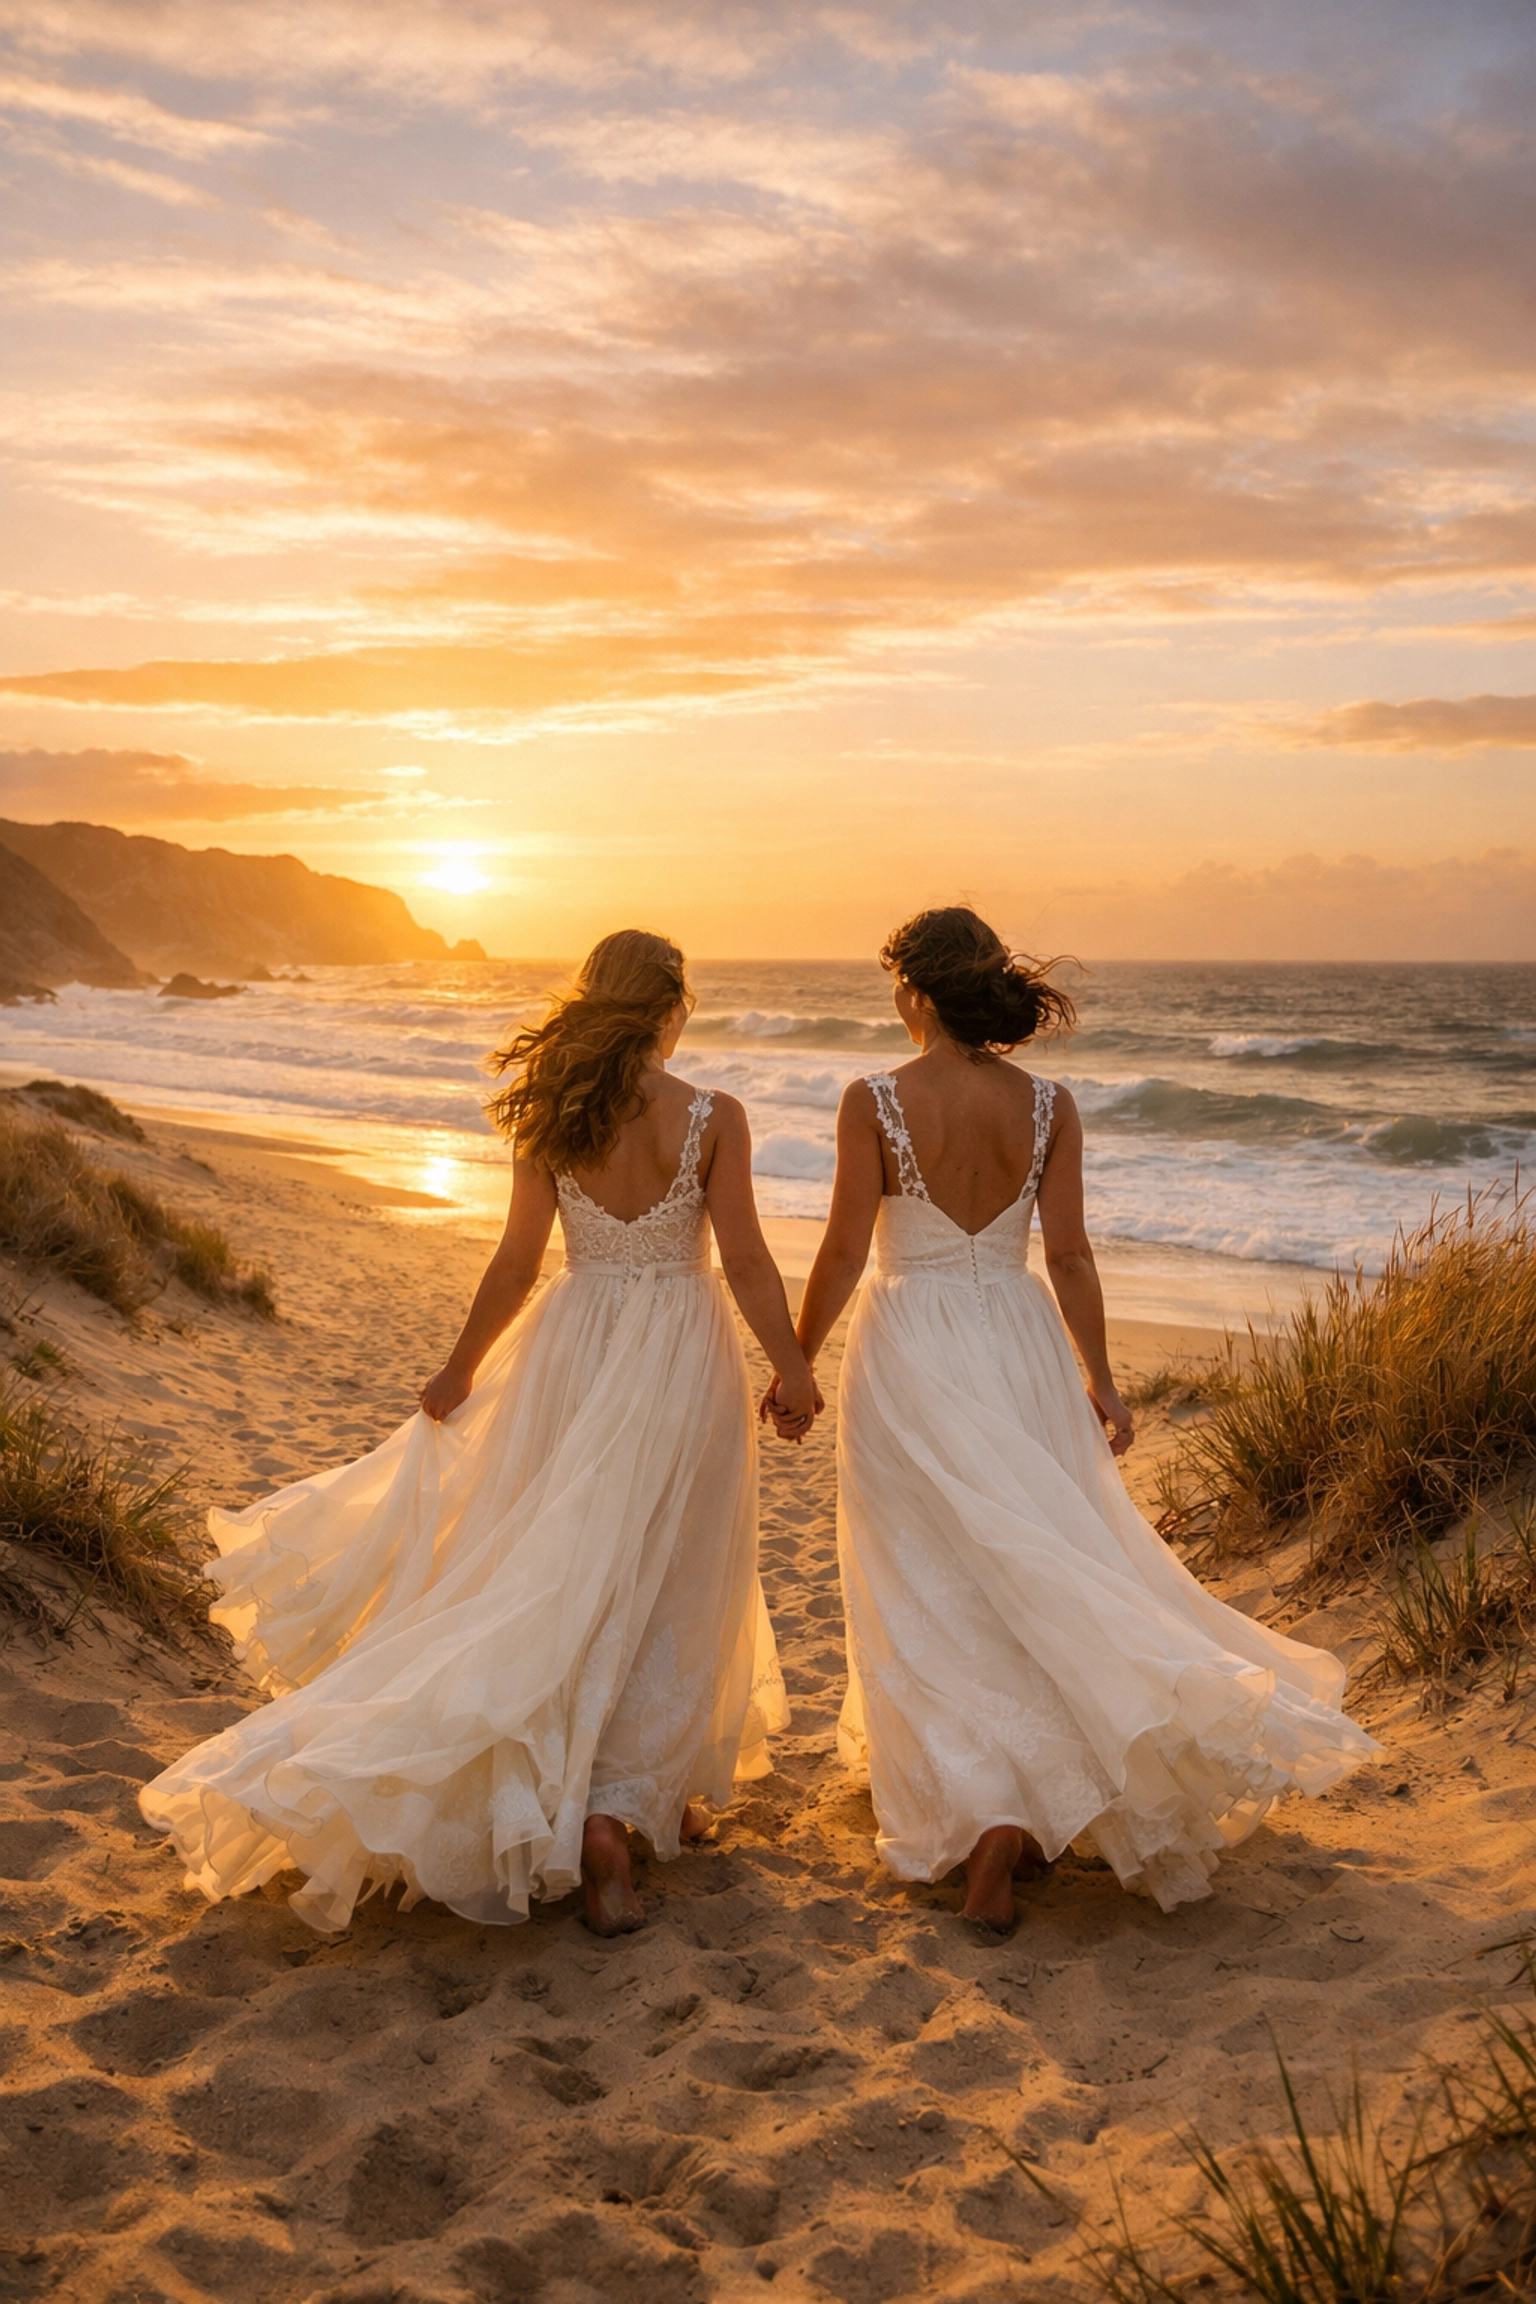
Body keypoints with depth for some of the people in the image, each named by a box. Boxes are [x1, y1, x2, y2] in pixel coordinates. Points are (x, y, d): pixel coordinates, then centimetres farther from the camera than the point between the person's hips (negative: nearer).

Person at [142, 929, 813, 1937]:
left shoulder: (550, 1116, -3)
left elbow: (518, 1262, -1)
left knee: (576, 1582, 13)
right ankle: (659, 1793, 12)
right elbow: (746, 1261, -8)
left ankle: (595, 1816, 14)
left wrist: (461, 1370, 10)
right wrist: (792, 1367, 3)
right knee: (665, 1587, 9)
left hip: (577, 1347, 2)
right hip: (681, 1353, -2)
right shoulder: (714, 1118, -10)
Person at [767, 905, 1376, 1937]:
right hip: (1019, 1345, 3)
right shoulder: (1049, 1105, -2)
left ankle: (993, 1822, 0)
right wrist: (1101, 1378, 9)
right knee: (1042, 1565, 15)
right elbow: (1070, 1255, 0)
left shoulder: (875, 1101, -11)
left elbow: (844, 1252, -9)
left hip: (911, 1356, -3)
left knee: (940, 1593, 7)